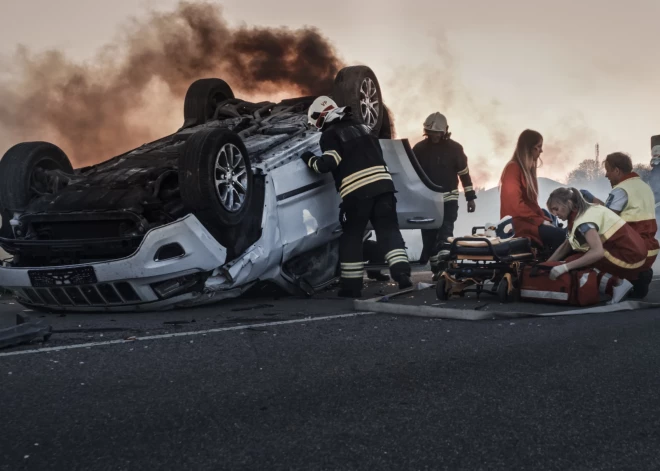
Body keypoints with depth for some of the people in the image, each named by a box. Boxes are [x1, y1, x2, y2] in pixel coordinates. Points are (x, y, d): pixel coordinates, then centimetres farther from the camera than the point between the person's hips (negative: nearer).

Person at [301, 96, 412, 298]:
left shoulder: (329, 135, 1)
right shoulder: (361, 127, 22)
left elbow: (329, 163, -9)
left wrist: (310, 160, 7)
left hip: (357, 191, -5)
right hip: (382, 184, 5)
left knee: (351, 236, 6)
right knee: (389, 230, 4)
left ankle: (351, 286, 8)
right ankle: (402, 273, -11)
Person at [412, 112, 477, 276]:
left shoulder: (455, 148, -3)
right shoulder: (419, 148, -1)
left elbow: (464, 173, 3)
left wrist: (470, 197, 2)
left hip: (448, 198, -2)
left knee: (445, 232, -16)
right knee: (429, 235, 5)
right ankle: (436, 269, 15)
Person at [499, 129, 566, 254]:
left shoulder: (527, 169, 17)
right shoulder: (513, 168, -11)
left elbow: (532, 202, 16)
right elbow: (516, 204, -19)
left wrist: (545, 219, 1)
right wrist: (541, 221, -17)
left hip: (530, 220, 8)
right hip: (518, 223, -8)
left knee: (560, 231, -16)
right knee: (559, 235, -25)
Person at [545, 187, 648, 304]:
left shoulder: (585, 219, -19)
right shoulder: (586, 211, 11)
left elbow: (597, 252, -32)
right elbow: (566, 246, 14)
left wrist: (565, 267, -29)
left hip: (627, 257, -10)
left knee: (572, 262, -11)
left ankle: (614, 283, -11)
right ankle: (616, 279, 6)